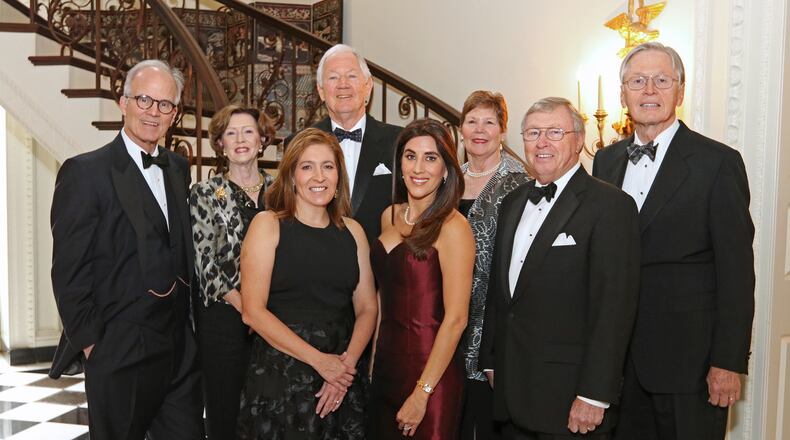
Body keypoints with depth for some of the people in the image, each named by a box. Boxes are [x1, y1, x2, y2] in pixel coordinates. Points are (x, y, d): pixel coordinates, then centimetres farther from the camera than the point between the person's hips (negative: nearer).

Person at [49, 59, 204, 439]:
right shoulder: (85, 172, -10)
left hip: (181, 347, 6)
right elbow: (69, 270, -11)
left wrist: (189, 324, 9)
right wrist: (89, 342, -10)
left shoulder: (178, 168, 10)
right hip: (120, 351, -6)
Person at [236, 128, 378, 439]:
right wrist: (319, 360, -14)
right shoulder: (268, 224, -4)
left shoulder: (352, 230, 8)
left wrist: (347, 362, -10)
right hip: (278, 376, -3)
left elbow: (367, 307, 6)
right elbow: (252, 311, -10)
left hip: (341, 382, 4)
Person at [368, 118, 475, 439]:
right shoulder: (390, 216, 4)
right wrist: (373, 360, 8)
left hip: (430, 371, -6)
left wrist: (422, 394, -16)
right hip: (385, 363, 6)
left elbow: (455, 319, -17)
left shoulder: (453, 227, -16)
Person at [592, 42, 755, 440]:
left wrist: (729, 362, -12)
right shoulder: (606, 160, 9)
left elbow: (736, 271, -9)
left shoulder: (718, 162, -7)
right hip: (618, 355, 5)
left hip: (687, 358, -4)